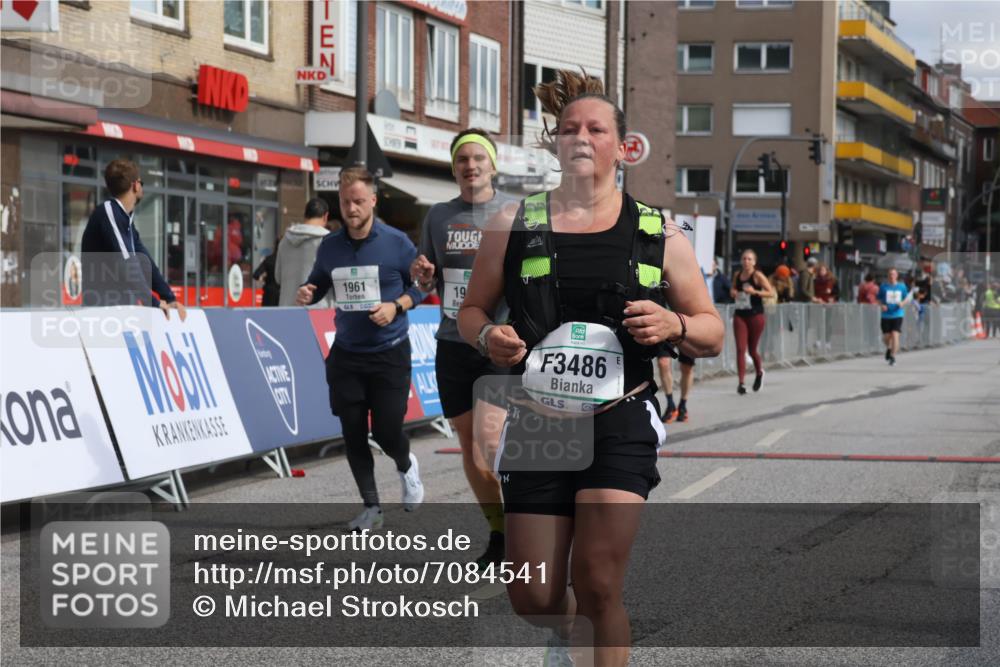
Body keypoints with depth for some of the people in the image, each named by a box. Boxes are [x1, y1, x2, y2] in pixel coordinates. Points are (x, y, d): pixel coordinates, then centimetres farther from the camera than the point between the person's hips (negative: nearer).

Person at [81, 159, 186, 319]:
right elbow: (124, 261, -19)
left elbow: (144, 261, 13)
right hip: (100, 306, -9)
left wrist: (170, 298, 3)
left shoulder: (126, 219, 15)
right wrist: (153, 301, -16)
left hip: (119, 306, 9)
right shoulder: (108, 211, -12)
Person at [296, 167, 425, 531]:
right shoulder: (329, 246, 1)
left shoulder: (397, 242, -8)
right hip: (346, 354, 3)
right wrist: (306, 294, -10)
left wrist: (396, 306, -17)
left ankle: (406, 466, 32)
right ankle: (371, 507, 17)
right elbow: (317, 284, 13)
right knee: (353, 432, 2)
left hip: (389, 353, -3)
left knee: (387, 430, -5)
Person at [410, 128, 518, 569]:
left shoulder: (516, 212, 0)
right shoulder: (438, 216, 11)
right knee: (468, 446, 9)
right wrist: (423, 276, -5)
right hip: (452, 345, 5)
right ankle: (499, 534, 24)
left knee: (488, 442, -19)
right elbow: (427, 285, 18)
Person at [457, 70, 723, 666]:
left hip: (621, 420, -1)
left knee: (598, 586, -13)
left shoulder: (659, 234, 5)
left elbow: (713, 335, 10)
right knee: (534, 599, 2)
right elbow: (472, 309, 14)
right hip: (537, 418, 1)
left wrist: (674, 325, -13)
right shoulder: (514, 225, 5)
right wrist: (488, 336, -9)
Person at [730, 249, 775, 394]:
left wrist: (754, 291, -25)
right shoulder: (737, 275, 8)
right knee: (740, 349, -9)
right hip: (739, 315, 3)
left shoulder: (758, 276, -7)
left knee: (752, 349, 8)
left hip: (756, 316, -3)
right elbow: (732, 291, 24)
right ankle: (741, 383, -11)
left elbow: (771, 292, -13)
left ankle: (759, 373, 38)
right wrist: (733, 293, 0)